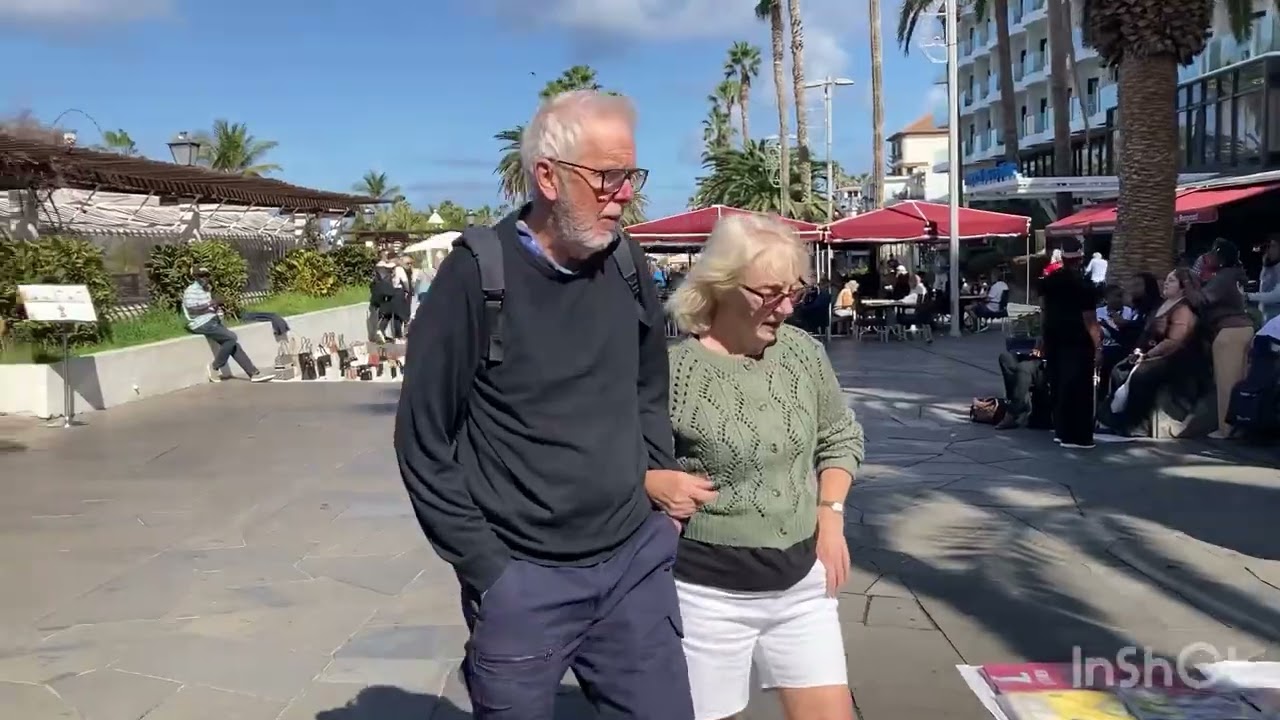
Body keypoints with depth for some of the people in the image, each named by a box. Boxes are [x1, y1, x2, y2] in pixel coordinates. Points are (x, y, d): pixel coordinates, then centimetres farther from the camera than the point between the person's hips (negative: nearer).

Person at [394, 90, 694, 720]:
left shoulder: (628, 264, 3)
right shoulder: (477, 276, -12)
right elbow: (424, 443, -8)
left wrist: (655, 475, 6)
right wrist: (486, 572, -9)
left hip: (636, 563, 4)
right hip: (523, 579, -4)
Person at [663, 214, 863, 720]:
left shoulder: (803, 352, 1)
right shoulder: (672, 370, -15)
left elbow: (842, 437, 14)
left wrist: (831, 516, 4)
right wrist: (655, 488, -22)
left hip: (802, 582, 5)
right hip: (709, 593, -4)